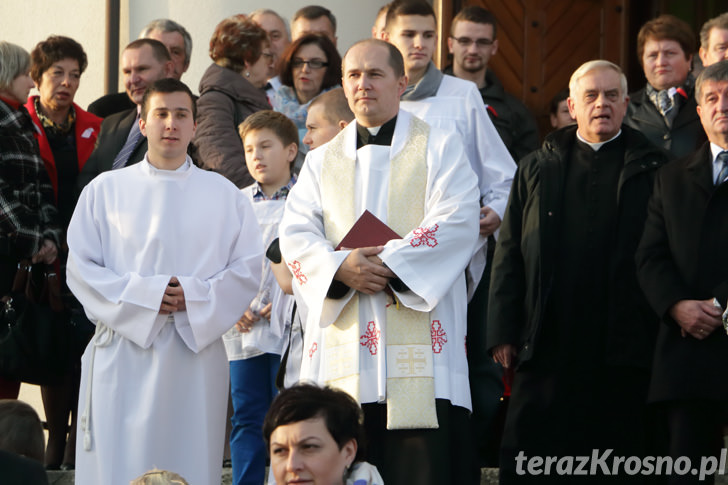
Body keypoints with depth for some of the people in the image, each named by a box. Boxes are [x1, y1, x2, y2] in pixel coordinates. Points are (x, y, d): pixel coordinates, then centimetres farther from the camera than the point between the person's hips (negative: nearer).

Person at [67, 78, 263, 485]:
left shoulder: (224, 195, 12)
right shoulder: (106, 190, 9)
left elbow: (247, 268, 5)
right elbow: (81, 268, 2)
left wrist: (195, 296, -11)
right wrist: (144, 296, -11)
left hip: (197, 350, 1)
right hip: (123, 350, -1)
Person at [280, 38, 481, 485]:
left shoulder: (440, 149, 8)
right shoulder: (322, 162, 19)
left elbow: (457, 222, -7)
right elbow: (296, 235, 6)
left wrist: (387, 264, -16)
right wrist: (342, 268, -14)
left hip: (418, 349, -3)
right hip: (342, 350, 3)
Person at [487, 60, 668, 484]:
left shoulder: (651, 170, 6)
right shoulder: (537, 170, 14)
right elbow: (509, 254, 11)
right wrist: (504, 332, 2)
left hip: (624, 349, -2)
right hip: (548, 347, 2)